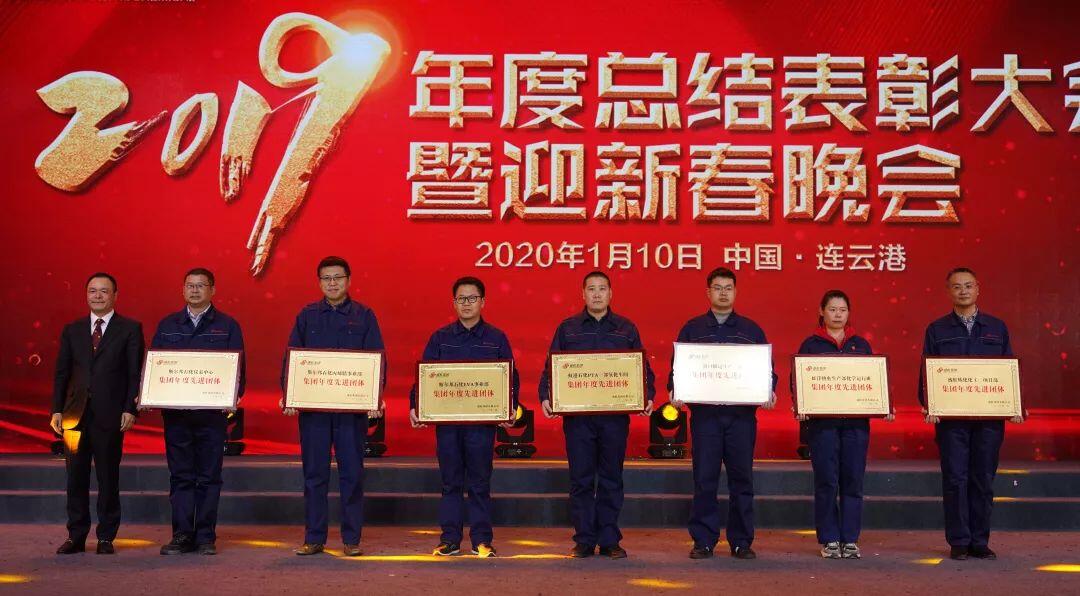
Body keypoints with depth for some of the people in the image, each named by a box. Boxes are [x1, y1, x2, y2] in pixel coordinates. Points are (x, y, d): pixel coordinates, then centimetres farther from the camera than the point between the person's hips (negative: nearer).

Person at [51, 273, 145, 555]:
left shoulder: (130, 329, 3)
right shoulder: (72, 330, 13)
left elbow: (135, 372, -1)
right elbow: (62, 371, 12)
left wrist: (130, 409, -10)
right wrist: (57, 409, 3)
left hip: (110, 415, -3)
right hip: (75, 414, 3)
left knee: (108, 478, 3)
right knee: (76, 478, 6)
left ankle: (106, 537, 12)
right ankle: (76, 536, 15)